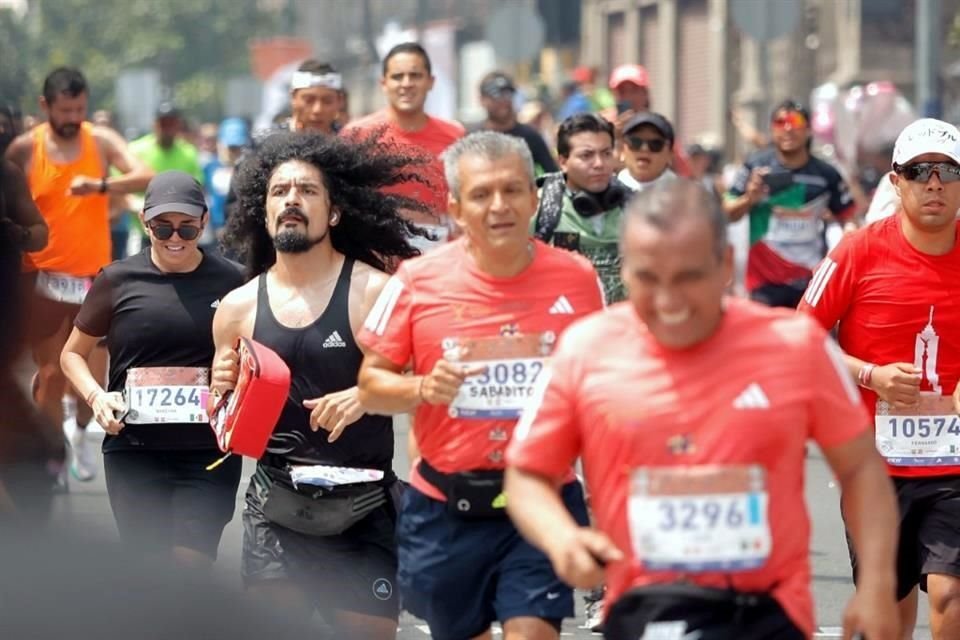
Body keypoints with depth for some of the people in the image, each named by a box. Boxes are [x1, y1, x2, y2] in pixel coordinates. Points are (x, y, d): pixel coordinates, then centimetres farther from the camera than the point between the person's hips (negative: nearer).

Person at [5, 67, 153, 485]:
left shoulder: (102, 141, -3)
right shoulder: (24, 149, -4)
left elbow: (145, 177, -17)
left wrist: (101, 185, -35)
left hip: (94, 278, 1)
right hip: (43, 279, -1)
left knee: (94, 373, 2)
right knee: (50, 374, 2)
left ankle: (81, 433, 30)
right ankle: (54, 456, 15)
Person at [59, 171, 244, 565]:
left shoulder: (229, 281, 1)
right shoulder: (118, 280, 1)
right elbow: (72, 354, 13)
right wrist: (95, 396, -6)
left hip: (209, 451, -1)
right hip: (134, 451, 1)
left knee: (192, 568, -7)